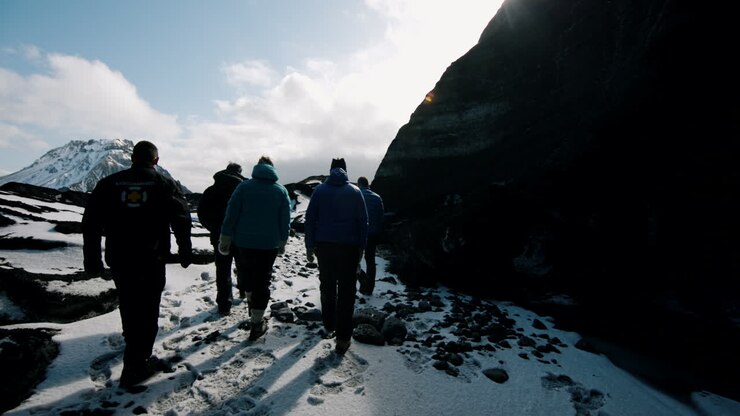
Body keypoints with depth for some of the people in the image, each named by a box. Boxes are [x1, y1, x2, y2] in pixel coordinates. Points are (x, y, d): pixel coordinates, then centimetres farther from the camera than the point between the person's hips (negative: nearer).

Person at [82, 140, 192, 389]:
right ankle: (136, 365, 6)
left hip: (119, 261, 4)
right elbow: (182, 221, -7)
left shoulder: (109, 183, 4)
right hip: (152, 261, -3)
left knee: (129, 309, 19)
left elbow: (90, 223, 3)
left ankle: (136, 354, 39)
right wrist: (185, 252, 5)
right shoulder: (165, 185, -4)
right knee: (147, 311, 5)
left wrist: (92, 259, 10)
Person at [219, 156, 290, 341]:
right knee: (262, 283, 7)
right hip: (269, 246, 0)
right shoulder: (281, 190, 1)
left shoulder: (244, 186, -3)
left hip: (242, 244, 0)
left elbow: (231, 215, -5)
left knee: (246, 275, 23)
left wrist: (225, 239, 2)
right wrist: (282, 243, 12)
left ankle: (251, 302, 38)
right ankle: (257, 323, 10)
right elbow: (285, 221, 2)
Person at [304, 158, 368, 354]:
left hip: (324, 245, 2)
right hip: (349, 246, -2)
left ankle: (328, 327, 29)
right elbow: (363, 221, 0)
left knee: (327, 287, 18)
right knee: (346, 291, 2)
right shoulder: (355, 191, 1)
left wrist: (310, 246, 6)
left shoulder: (320, 190, 3)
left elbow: (310, 219, 1)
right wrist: (361, 247, 5)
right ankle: (342, 337, 1)